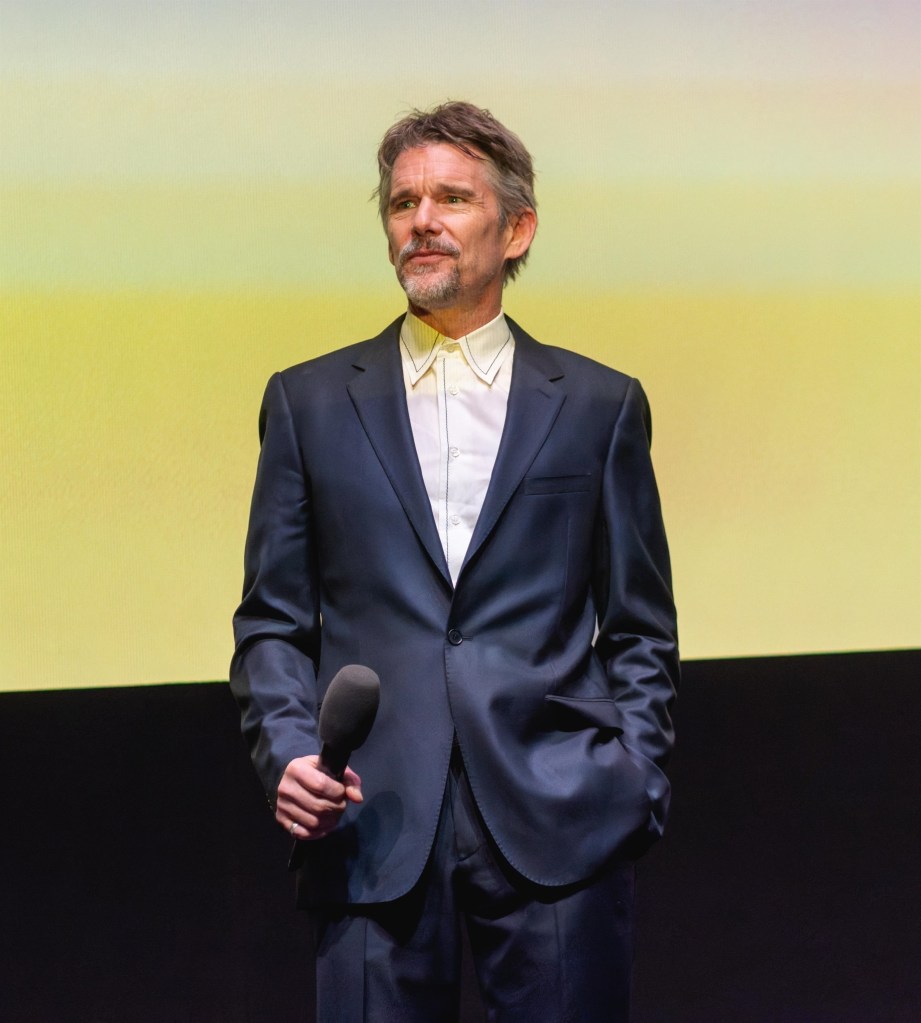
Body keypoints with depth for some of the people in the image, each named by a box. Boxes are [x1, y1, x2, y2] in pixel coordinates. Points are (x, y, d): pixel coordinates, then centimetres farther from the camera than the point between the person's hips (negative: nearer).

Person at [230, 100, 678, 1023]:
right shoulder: (311, 402, 12)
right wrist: (286, 752, -5)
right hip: (373, 831, 1)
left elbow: (639, 629, 11)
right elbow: (272, 622, 11)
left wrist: (638, 783, 0)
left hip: (560, 832, 0)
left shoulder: (599, 406, 10)